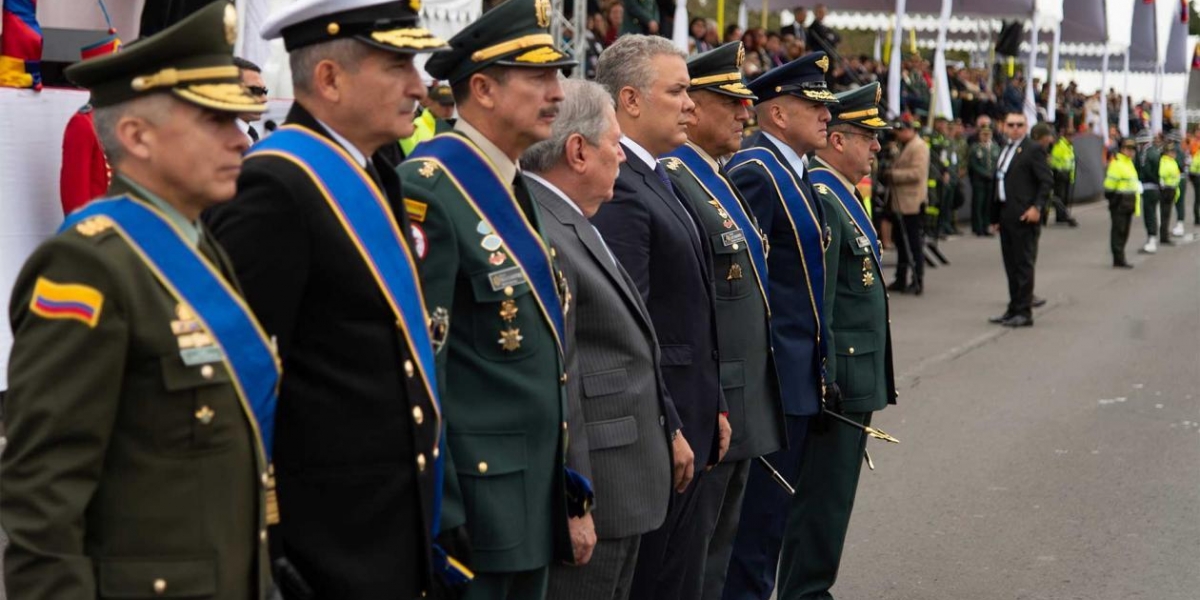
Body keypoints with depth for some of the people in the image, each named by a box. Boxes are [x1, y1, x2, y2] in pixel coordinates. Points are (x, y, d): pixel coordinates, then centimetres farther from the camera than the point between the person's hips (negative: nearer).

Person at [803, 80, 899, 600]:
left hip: (859, 377, 10)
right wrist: (825, 377, -22)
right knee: (824, 496, -4)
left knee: (833, 495, 15)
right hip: (842, 376, -10)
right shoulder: (819, 197, -16)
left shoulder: (843, 195, 16)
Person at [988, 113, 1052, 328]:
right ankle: (1014, 309, 19)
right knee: (1011, 264, 12)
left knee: (1024, 264, -4)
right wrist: (996, 217, 16)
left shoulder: (1033, 149, -7)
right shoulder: (1006, 150, 17)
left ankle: (1024, 312, -1)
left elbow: (1047, 181, -12)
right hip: (1006, 216, 8)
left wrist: (1037, 207, -20)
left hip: (1024, 216, -8)